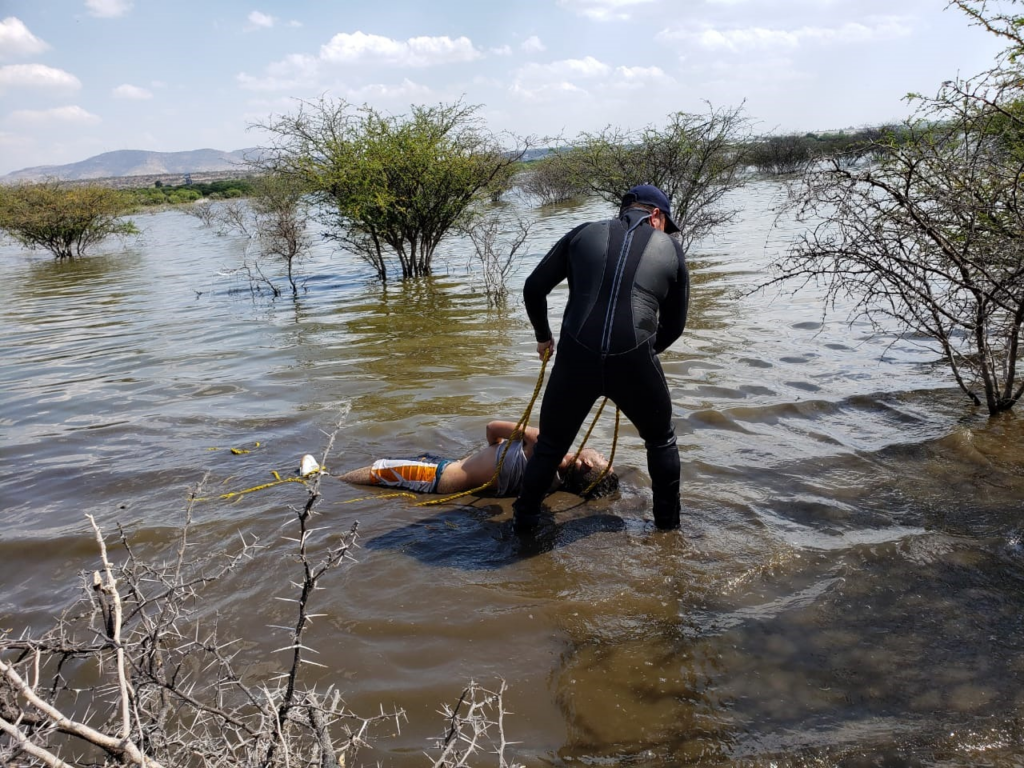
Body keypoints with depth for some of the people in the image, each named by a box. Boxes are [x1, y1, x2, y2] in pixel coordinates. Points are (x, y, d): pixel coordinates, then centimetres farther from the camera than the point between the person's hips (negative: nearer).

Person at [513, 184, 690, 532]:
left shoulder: (584, 233, 15)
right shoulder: (671, 249, 14)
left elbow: (534, 289, 15)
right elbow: (674, 324, 19)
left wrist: (543, 336, 31)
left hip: (575, 359, 1)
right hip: (635, 361, 0)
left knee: (550, 444, 21)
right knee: (661, 440, 26)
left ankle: (525, 519, 30)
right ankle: (668, 521, 34)